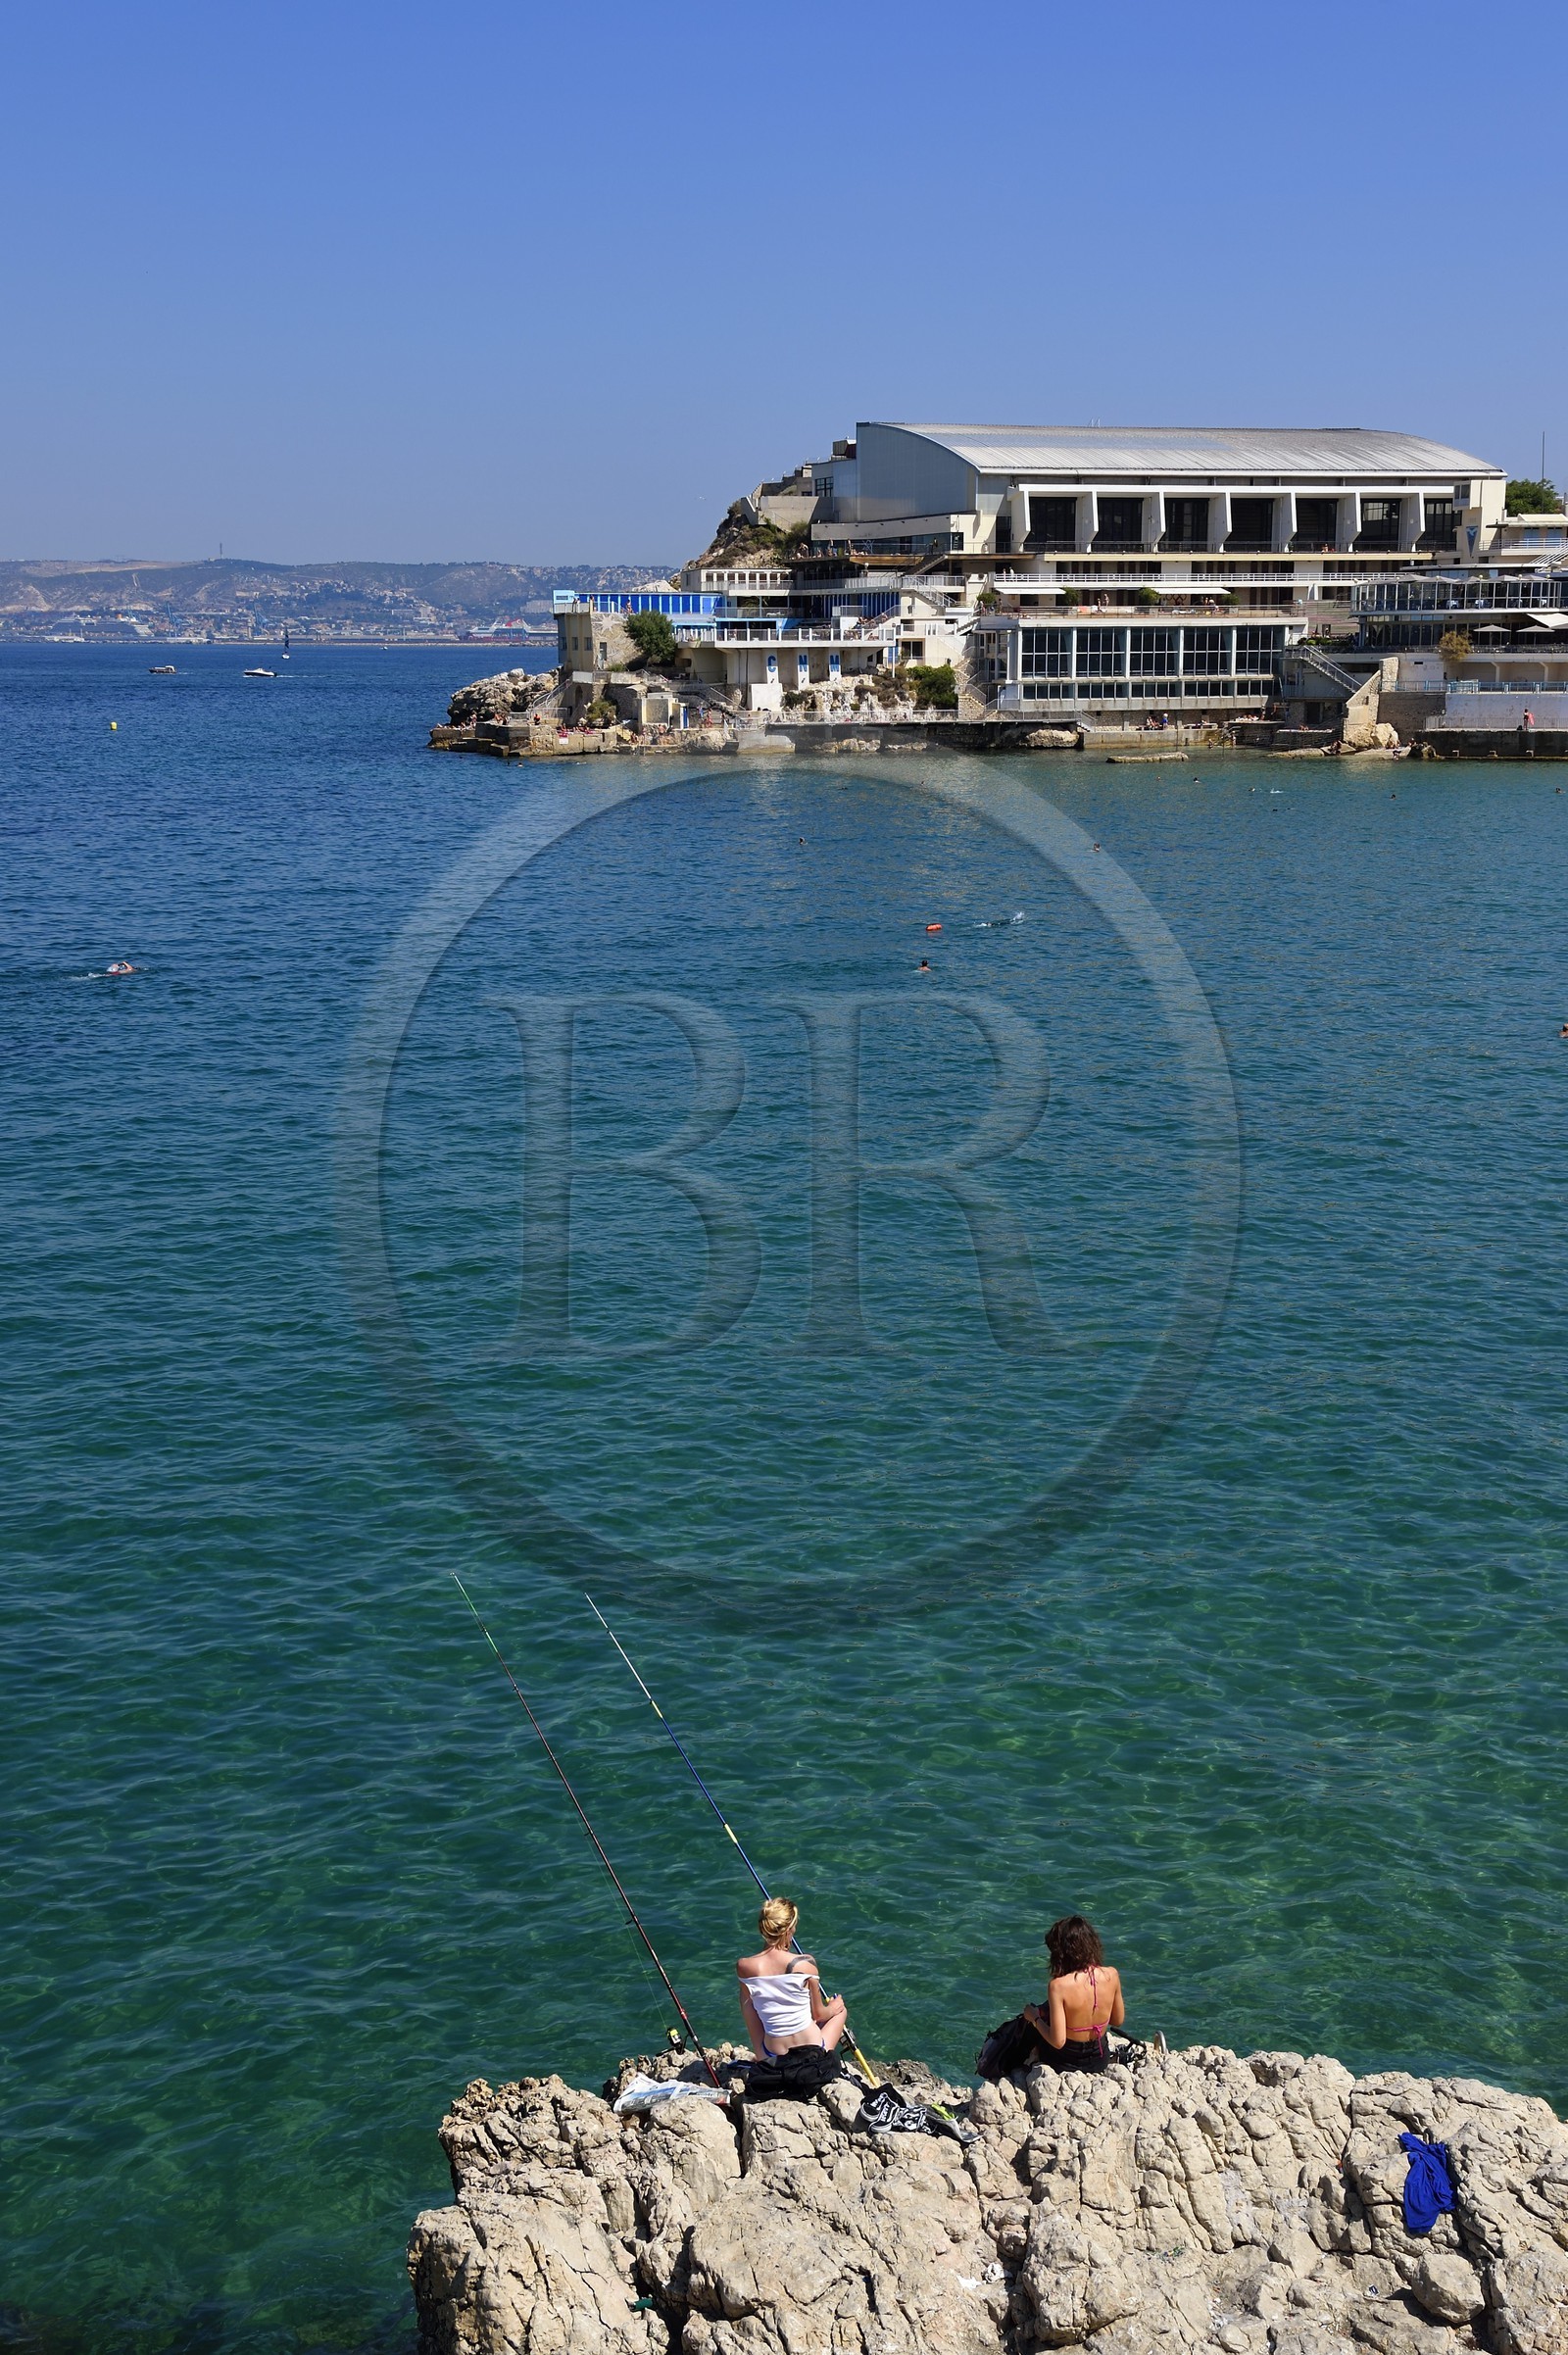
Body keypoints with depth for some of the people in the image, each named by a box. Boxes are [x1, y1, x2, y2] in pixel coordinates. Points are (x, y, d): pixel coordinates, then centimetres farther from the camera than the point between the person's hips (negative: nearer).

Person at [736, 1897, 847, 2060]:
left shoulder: (743, 1967, -14)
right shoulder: (805, 1964, -19)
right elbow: (818, 2014, -3)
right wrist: (833, 2008, 17)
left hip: (771, 2057, 2)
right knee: (840, 2010, 29)